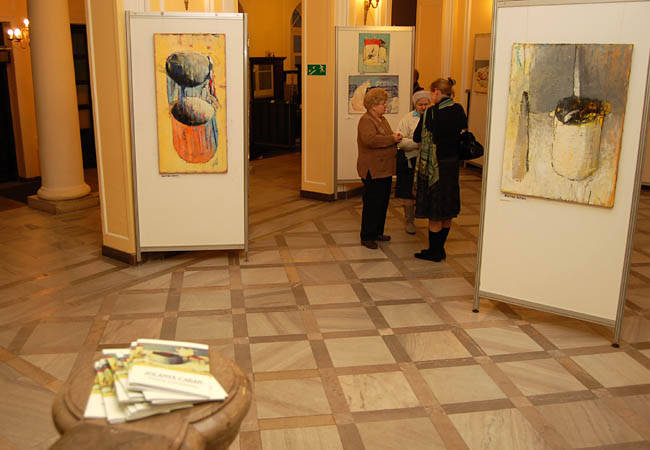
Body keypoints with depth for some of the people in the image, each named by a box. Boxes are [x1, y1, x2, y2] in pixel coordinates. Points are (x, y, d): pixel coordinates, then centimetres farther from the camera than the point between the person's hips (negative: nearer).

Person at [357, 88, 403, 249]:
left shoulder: (382, 119, 17)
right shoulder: (366, 120, -14)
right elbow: (370, 139, -30)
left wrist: (396, 138, 8)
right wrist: (392, 139, -23)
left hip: (384, 169, 10)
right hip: (372, 170, -10)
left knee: (383, 202, 14)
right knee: (372, 204, -4)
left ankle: (377, 232, 26)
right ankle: (366, 237, 5)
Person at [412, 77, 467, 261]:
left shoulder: (431, 113, -15)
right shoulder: (459, 111, 1)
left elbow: (417, 137, -7)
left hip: (435, 166, -6)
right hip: (452, 164, 6)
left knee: (435, 213, 4)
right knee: (447, 213, 14)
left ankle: (434, 251, 13)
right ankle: (440, 249, 25)